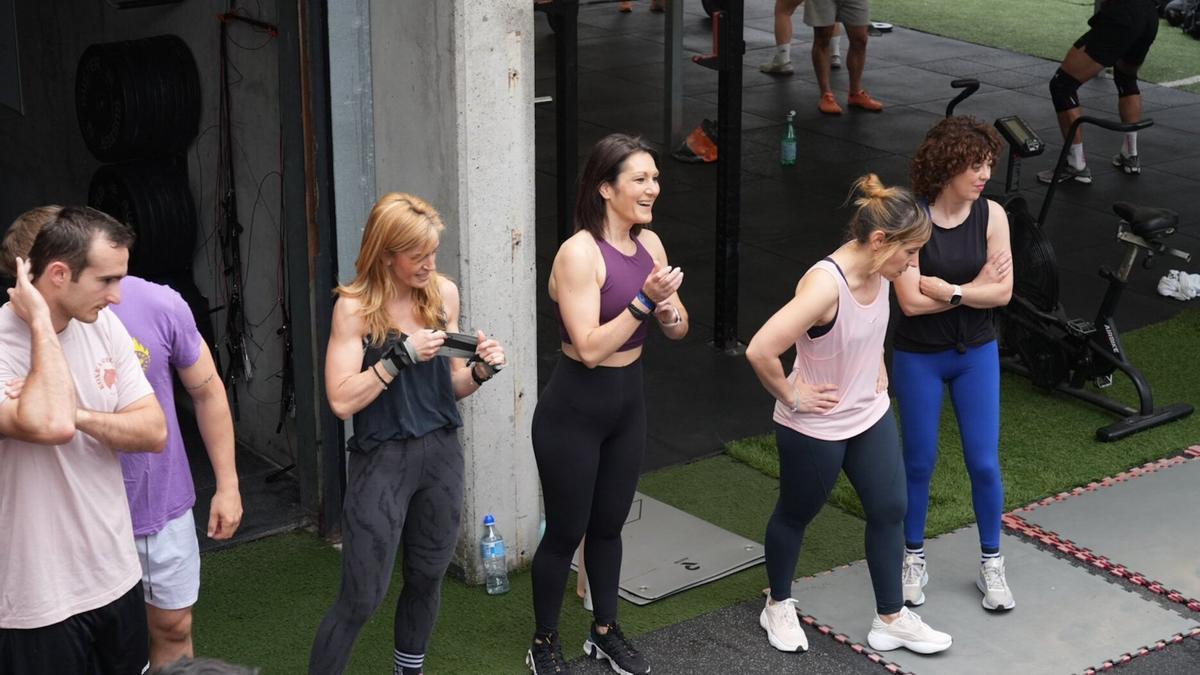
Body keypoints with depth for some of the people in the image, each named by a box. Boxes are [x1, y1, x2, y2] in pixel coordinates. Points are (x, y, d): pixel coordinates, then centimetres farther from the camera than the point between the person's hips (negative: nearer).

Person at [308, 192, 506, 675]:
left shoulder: (444, 293, 1)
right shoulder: (355, 306, -13)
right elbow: (342, 400, -19)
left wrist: (479, 370, -9)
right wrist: (400, 355, -23)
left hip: (441, 454, 5)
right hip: (382, 460, -5)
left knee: (428, 578, 17)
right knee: (362, 598, -3)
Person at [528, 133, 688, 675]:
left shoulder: (650, 243, 1)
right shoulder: (579, 253, -21)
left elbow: (679, 331, 8)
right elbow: (591, 348, -25)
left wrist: (669, 313, -14)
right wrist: (645, 300, -29)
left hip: (627, 404, 7)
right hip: (574, 411, -7)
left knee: (609, 525, 20)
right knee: (566, 532, 6)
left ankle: (606, 632, 37)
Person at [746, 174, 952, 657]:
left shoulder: (879, 273, -8)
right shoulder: (825, 286, -33)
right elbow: (760, 351, -37)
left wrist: (878, 370, 9)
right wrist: (791, 397, -23)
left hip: (871, 415, 7)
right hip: (815, 428, -7)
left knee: (889, 510, 12)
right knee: (795, 516, 15)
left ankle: (891, 620, 28)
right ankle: (779, 607, 38)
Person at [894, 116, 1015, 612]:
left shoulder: (992, 215, -8)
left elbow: (1003, 292, -11)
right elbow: (911, 301, -21)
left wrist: (949, 291, -21)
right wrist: (974, 288, -16)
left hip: (976, 353, 2)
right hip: (919, 357, -2)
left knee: (984, 462, 6)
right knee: (919, 462, 10)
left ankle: (991, 564, 24)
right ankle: (914, 558, 30)